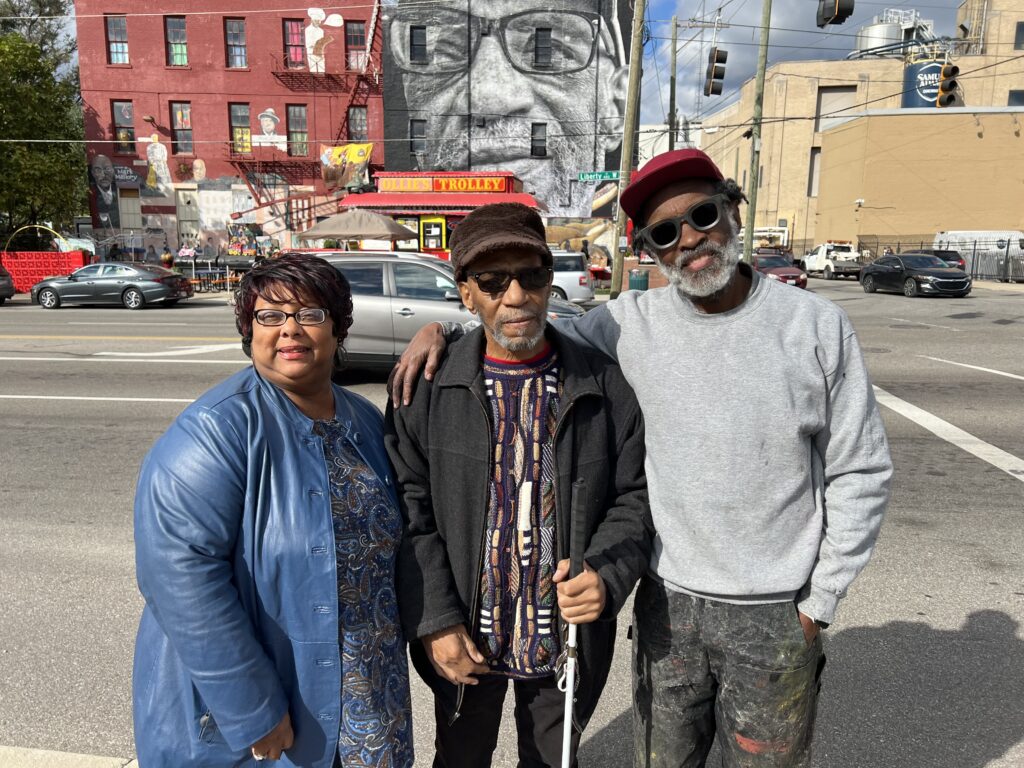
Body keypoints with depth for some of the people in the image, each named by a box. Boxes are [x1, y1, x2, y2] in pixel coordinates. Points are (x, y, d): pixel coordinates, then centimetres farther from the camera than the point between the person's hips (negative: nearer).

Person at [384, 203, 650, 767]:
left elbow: (635, 497, -3)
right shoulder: (428, 387, -10)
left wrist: (607, 576, -19)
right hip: (462, 640, 0)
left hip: (567, 638, 1)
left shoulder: (604, 387, -9)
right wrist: (435, 621, -12)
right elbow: (411, 513, -8)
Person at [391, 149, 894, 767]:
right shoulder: (630, 323, -6)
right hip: (667, 602, 2)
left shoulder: (817, 325, -8)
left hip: (776, 614, -1)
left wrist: (819, 603, -3)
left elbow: (861, 473, -3)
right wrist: (442, 329, -9)